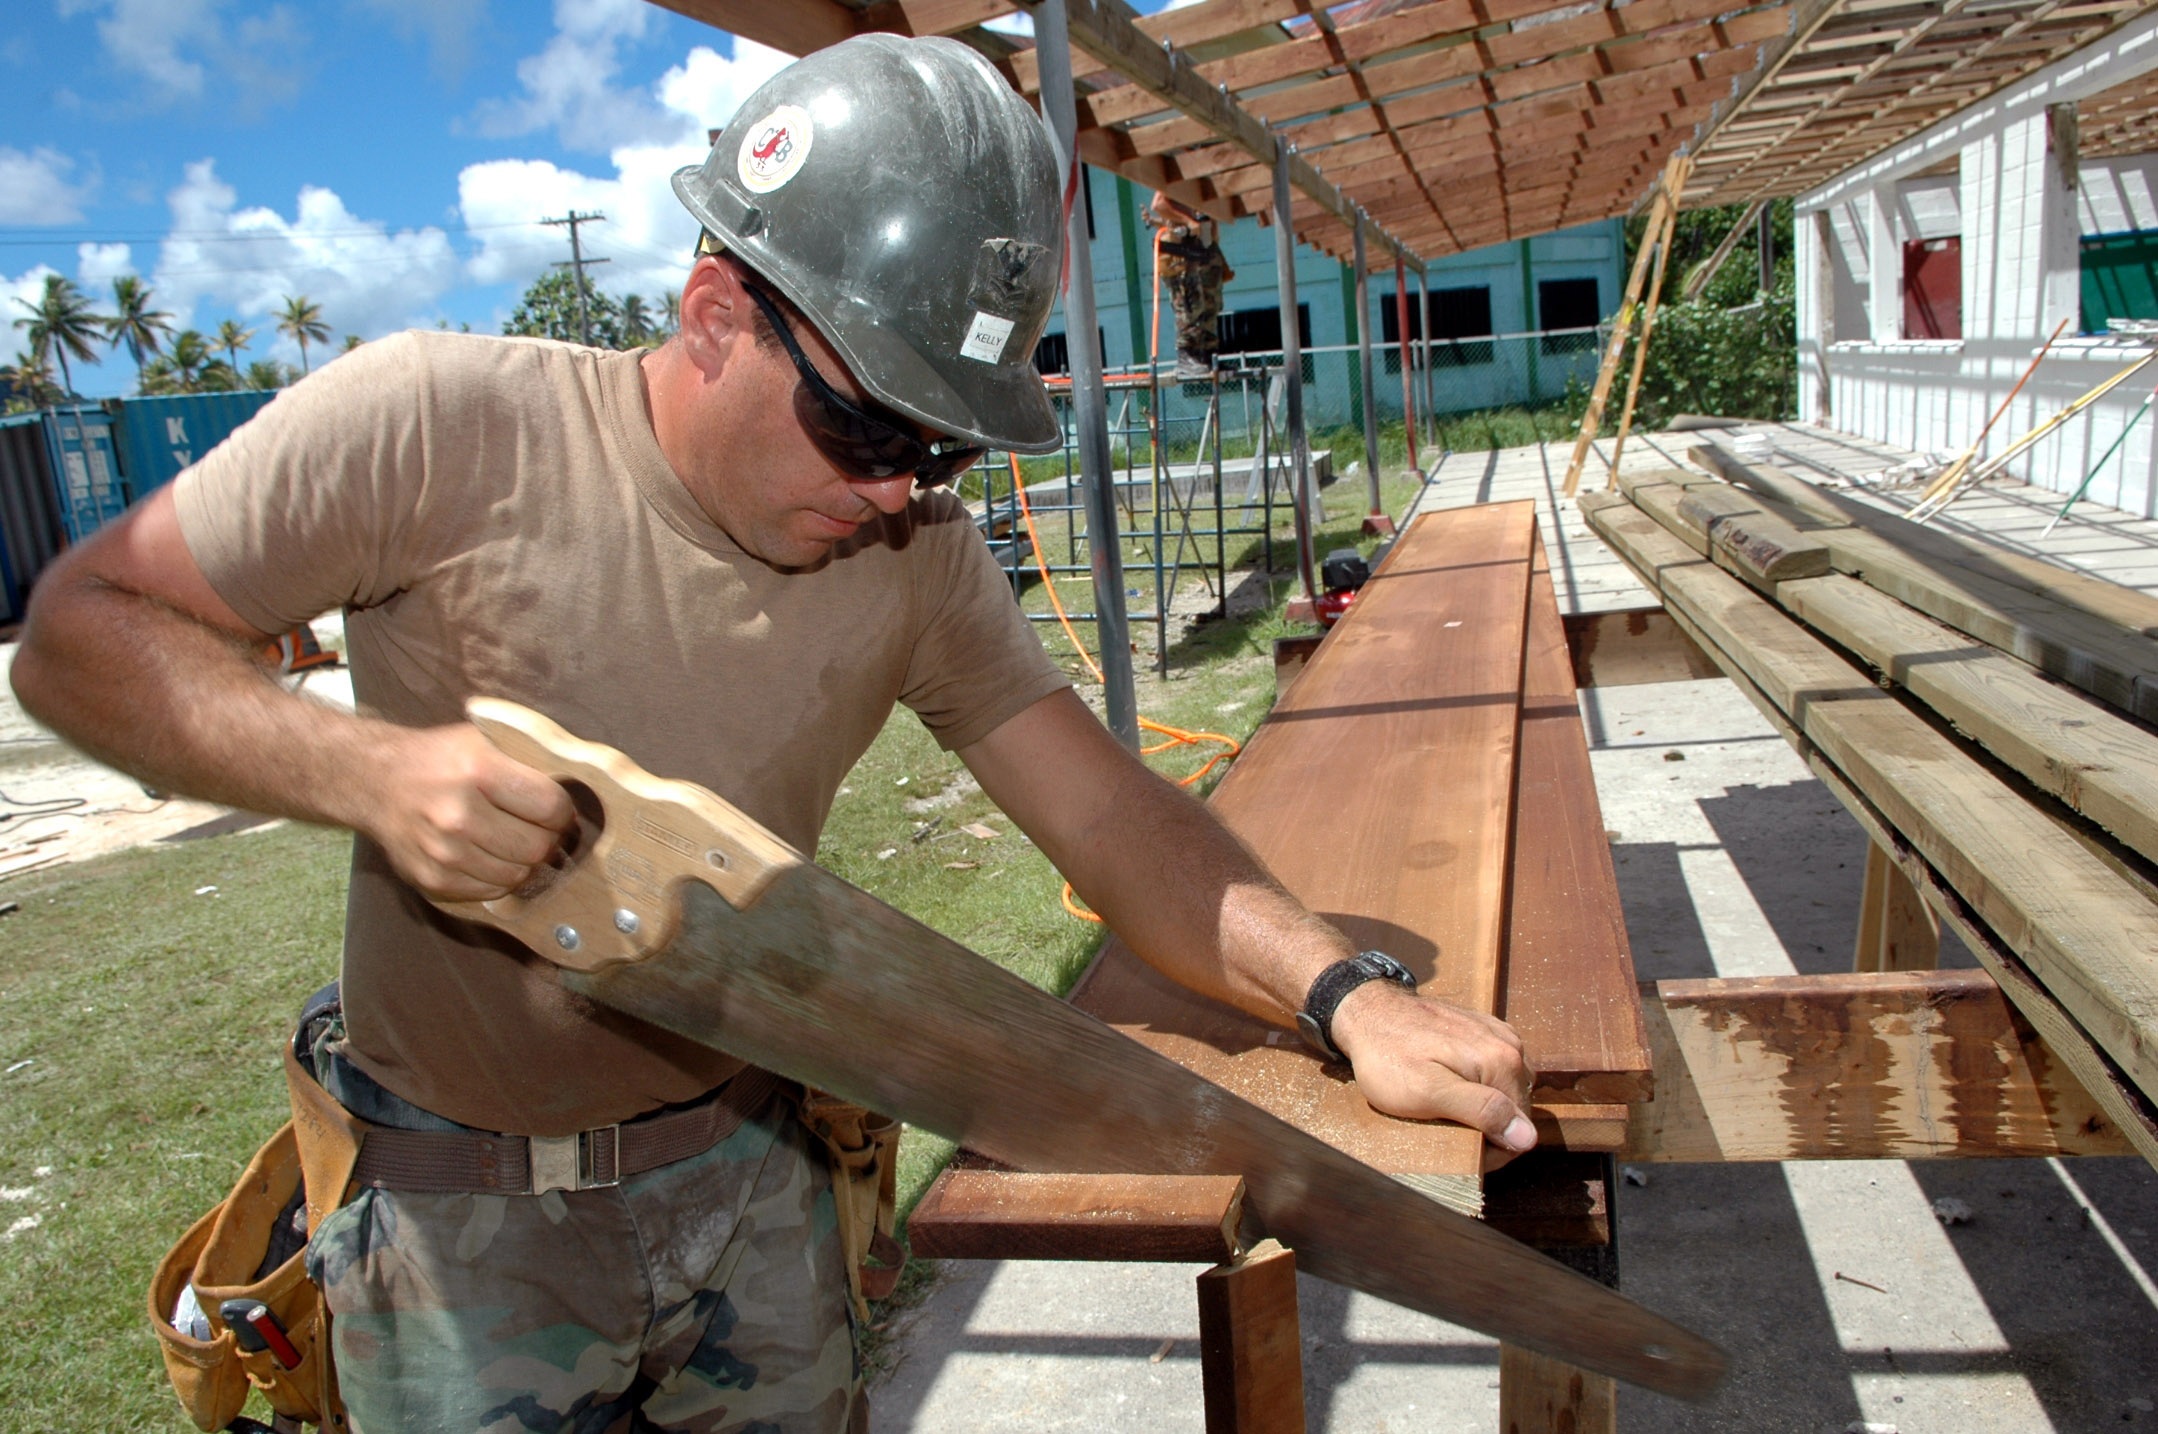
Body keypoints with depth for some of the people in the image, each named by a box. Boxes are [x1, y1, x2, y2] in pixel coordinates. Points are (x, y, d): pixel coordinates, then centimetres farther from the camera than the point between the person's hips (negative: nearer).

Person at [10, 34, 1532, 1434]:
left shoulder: (920, 555, -11)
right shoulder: (442, 427, -21)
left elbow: (1108, 811, -13)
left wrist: (1345, 991, -28)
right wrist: (371, 771, -31)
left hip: (748, 1167, 3)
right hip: (462, 1214, -3)